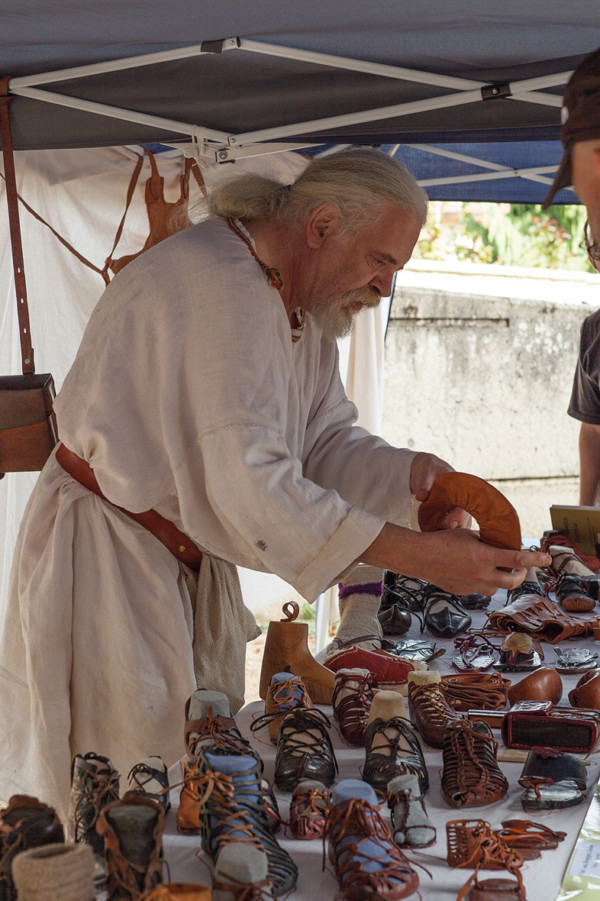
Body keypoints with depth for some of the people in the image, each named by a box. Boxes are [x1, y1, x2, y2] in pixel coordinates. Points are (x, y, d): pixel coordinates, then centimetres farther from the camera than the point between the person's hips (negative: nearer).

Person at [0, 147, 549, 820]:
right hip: (107, 562, -9)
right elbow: (250, 486, -34)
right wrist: (421, 556, -35)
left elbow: (325, 441, 6)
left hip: (188, 563, 10)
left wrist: (411, 474, -16)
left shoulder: (300, 306, 7)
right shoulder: (219, 285, -27)